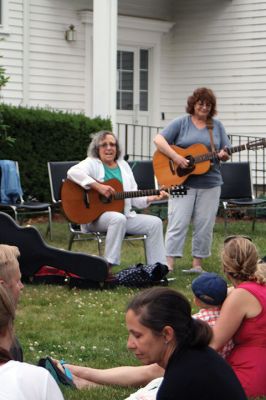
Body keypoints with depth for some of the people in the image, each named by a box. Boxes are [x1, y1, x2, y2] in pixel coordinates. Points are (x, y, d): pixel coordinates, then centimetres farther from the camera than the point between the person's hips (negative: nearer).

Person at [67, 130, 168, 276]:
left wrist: (151, 198, 0)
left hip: (124, 215, 7)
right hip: (94, 216, -7)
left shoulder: (123, 165, 18)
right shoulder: (92, 163, -2)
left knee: (155, 223, -8)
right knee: (118, 218, -38)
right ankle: (109, 265, -34)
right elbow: (73, 172, -26)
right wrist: (98, 186, -30)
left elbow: (134, 198, 18)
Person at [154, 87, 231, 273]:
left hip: (210, 183, 3)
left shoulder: (217, 125, 11)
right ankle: (169, 263, -6)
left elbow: (225, 152, 12)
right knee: (178, 223, -6)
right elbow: (159, 140, -8)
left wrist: (224, 155, -13)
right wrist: (176, 157, -20)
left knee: (204, 226, 4)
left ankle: (197, 263, 13)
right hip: (182, 181, -3)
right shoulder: (181, 123, 2)